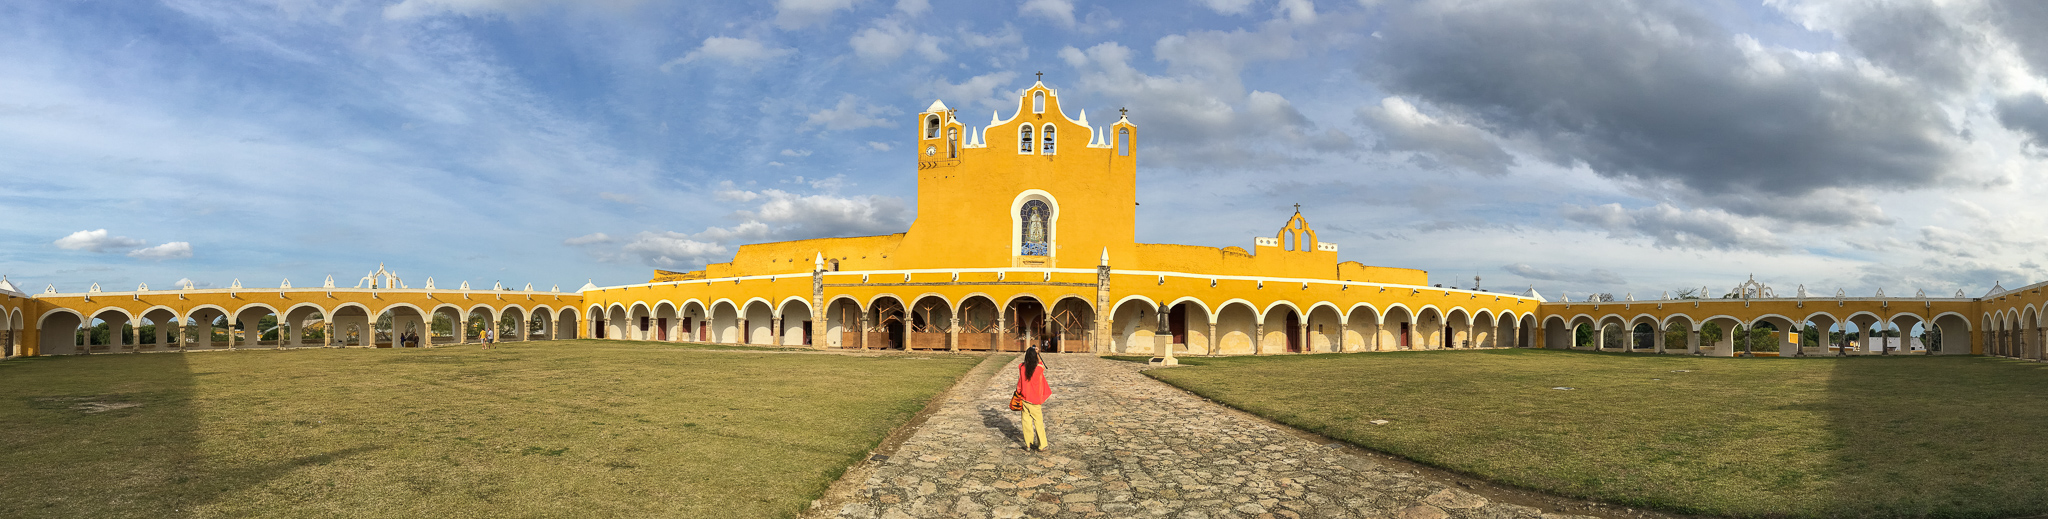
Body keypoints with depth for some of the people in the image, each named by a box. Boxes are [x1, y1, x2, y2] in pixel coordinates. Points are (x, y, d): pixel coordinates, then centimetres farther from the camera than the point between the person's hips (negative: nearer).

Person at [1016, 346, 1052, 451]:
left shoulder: (1022, 367, -9)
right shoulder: (1039, 368, -15)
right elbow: (1041, 363, 8)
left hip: (1024, 399, 2)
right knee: (1039, 422, 9)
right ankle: (1042, 445, 13)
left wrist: (1027, 353, 9)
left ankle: (1028, 444, 14)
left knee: (1026, 422, 10)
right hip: (1035, 401, -2)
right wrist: (1037, 354, 12)